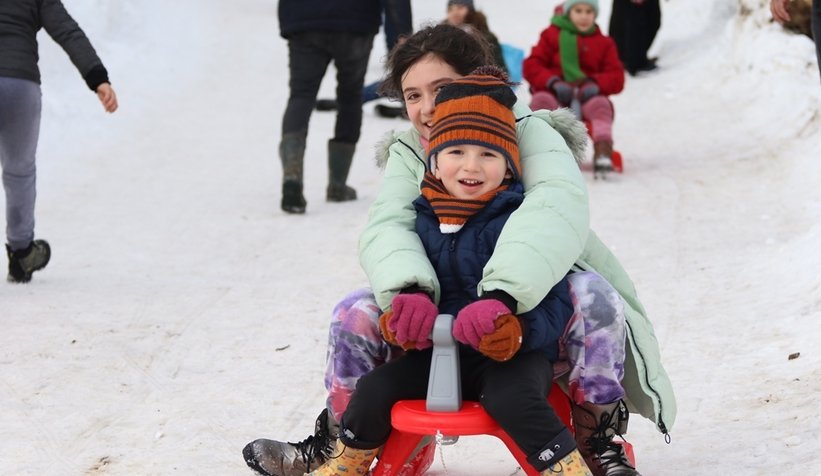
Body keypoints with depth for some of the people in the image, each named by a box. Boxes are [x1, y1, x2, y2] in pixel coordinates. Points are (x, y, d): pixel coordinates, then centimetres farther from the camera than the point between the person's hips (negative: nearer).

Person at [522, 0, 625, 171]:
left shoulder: (604, 43, 14)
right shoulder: (552, 35, 12)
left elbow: (616, 77, 4)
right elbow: (531, 67, 1)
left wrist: (595, 84, -19)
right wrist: (554, 82, -19)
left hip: (586, 97, 0)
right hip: (555, 96, 0)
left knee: (600, 104, -31)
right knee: (541, 100, -31)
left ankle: (603, 151, -40)